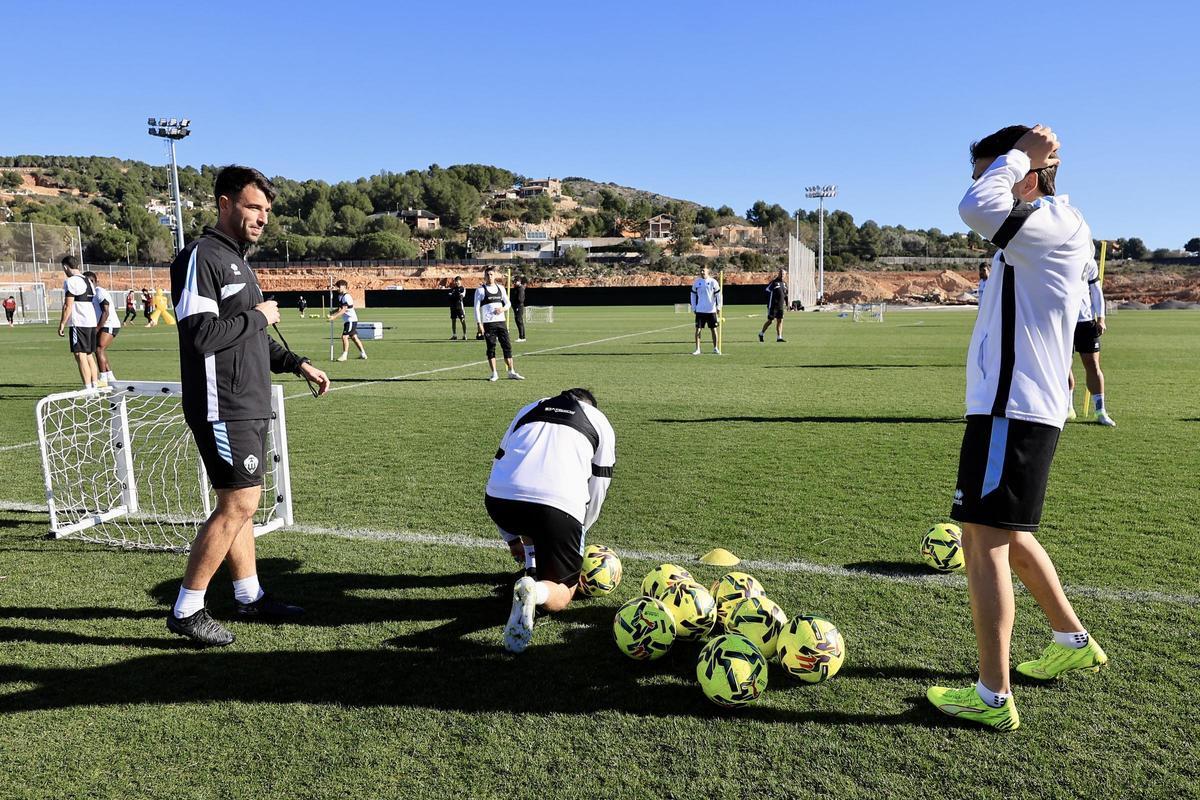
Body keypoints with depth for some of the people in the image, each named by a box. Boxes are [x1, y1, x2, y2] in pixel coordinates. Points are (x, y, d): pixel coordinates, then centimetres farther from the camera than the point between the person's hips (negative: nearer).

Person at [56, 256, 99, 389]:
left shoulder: (70, 281, -8)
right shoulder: (88, 281, 17)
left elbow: (68, 306, -13)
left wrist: (62, 324, -9)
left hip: (79, 323, -8)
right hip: (92, 323, 8)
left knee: (80, 355, -8)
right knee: (89, 355, 14)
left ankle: (88, 388, -12)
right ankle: (94, 386, 15)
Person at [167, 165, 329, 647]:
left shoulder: (237, 261, 18)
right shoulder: (201, 256, -12)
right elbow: (200, 333, -23)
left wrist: (296, 364, 16)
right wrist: (257, 317, -12)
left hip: (249, 407, 10)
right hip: (223, 408, -10)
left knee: (239, 504, 14)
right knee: (239, 504, -8)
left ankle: (249, 597, 24)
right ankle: (186, 611, 3)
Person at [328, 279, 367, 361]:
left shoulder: (346, 297, -17)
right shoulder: (340, 296, 13)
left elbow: (343, 310, -23)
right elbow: (340, 309, 16)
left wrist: (334, 316, -30)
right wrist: (332, 314, 0)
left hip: (351, 320, -10)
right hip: (347, 320, 10)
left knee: (344, 336, -12)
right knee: (354, 337, 12)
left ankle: (344, 355, -8)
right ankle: (363, 354, 17)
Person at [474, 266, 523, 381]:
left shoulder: (500, 288, 12)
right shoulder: (480, 290, 0)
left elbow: (508, 303, 18)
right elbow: (476, 308, -3)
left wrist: (503, 308, -5)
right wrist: (478, 323, -12)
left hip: (501, 321, 4)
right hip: (488, 323, -4)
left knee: (507, 346, 3)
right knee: (491, 348, -1)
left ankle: (511, 372, 9)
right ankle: (494, 374, 5)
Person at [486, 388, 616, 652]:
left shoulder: (529, 409, 32)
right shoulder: (600, 422, 26)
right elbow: (597, 488, 22)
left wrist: (512, 537, 41)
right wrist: (578, 532, 39)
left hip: (498, 499, 3)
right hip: (558, 507, -3)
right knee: (561, 595, 13)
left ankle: (532, 567, 27)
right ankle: (536, 590, -18)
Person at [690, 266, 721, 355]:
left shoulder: (713, 282, -3)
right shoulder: (696, 282, 4)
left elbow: (718, 295, 0)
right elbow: (693, 295, 11)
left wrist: (718, 307, -4)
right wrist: (693, 308, 6)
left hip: (711, 310, -1)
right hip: (700, 310, 1)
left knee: (713, 329, 5)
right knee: (698, 329, -3)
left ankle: (715, 348, 17)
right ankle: (697, 349, 2)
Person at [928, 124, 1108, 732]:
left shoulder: (1059, 223, -14)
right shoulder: (1035, 236, 17)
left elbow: (975, 209, -29)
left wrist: (1020, 153, -15)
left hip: (1014, 411, -11)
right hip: (1011, 406, 11)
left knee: (983, 539, -8)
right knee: (1009, 535, 22)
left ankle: (992, 697, 0)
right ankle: (1073, 642, 39)